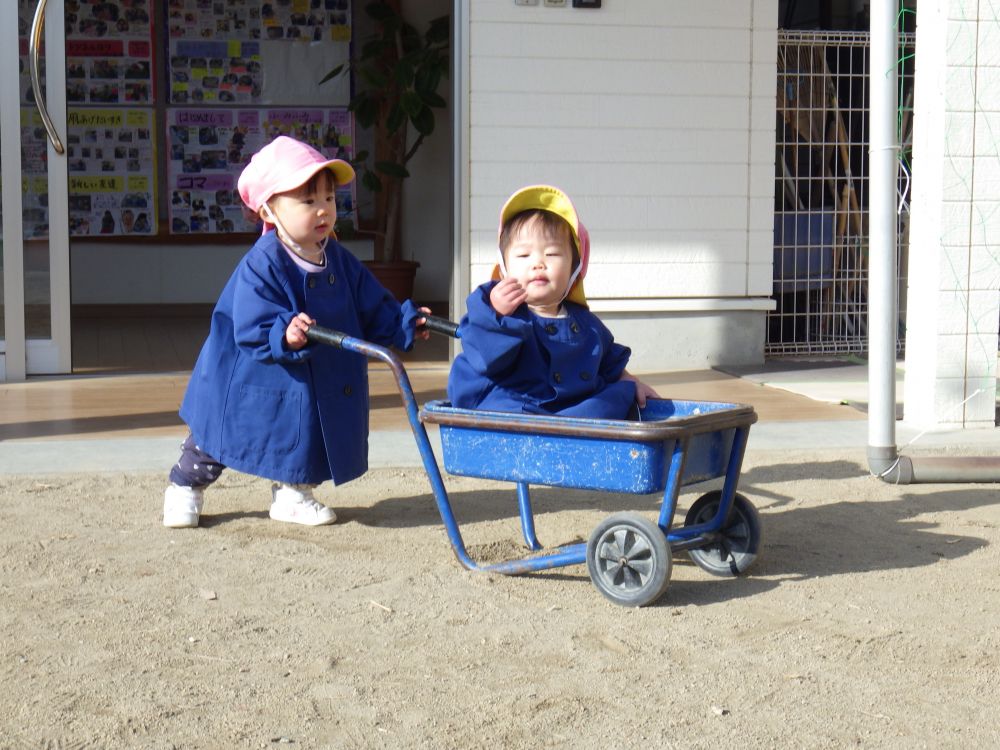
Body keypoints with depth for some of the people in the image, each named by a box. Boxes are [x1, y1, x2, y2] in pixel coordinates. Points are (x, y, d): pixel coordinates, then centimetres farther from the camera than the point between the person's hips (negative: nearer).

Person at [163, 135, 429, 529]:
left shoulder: (340, 261, -5)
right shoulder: (261, 267, -27)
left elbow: (373, 310, 5)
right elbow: (252, 330, -33)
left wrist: (405, 324, -7)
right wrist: (284, 336, -49)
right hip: (256, 387, -5)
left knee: (309, 438, 15)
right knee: (216, 437, 12)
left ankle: (292, 494, 36)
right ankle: (184, 489, 33)